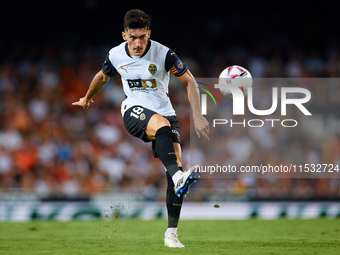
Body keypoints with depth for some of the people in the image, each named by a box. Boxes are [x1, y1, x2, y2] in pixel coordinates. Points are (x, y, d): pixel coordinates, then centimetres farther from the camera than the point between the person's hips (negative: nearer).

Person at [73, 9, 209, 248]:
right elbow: (102, 77, 20)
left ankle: (171, 232, -9)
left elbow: (190, 82, -4)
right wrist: (87, 99, 36)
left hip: (164, 112, 1)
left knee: (175, 163, -16)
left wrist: (197, 116, -12)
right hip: (134, 110, -1)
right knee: (162, 123, -37)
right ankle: (179, 178, -61)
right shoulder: (116, 55, -3)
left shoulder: (163, 54, -12)